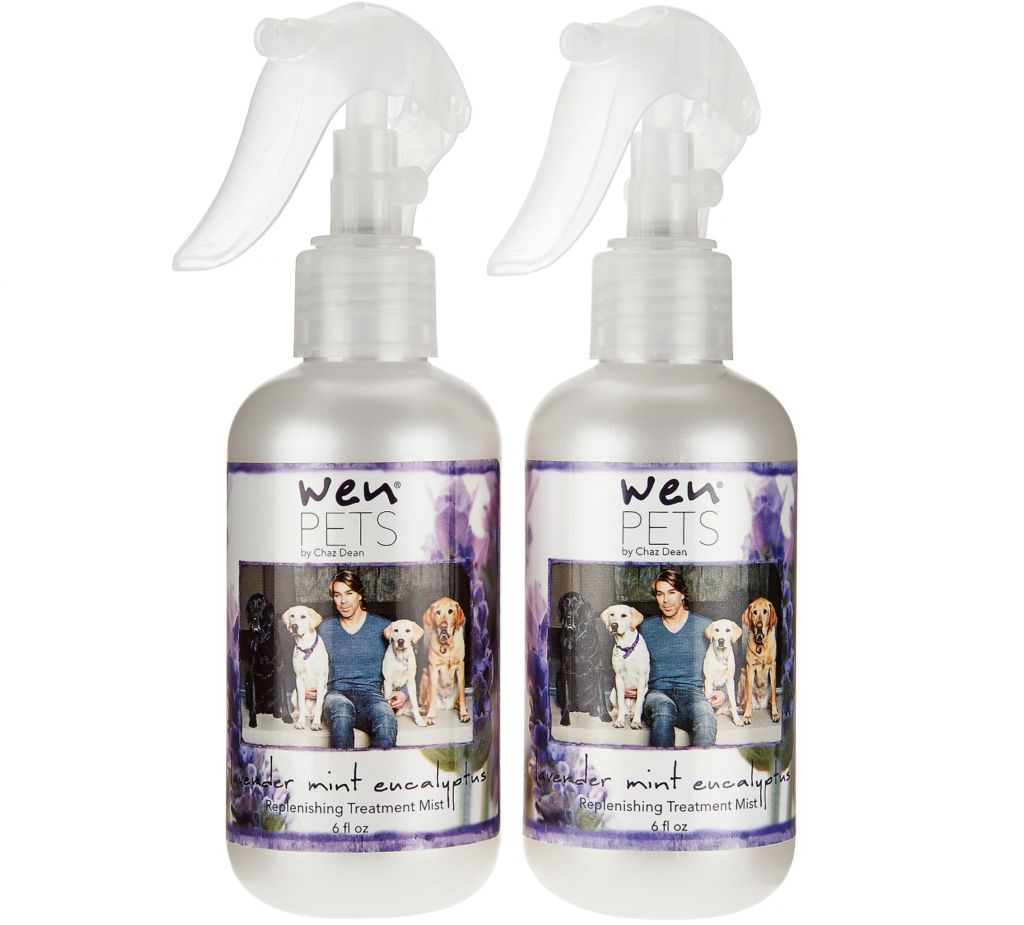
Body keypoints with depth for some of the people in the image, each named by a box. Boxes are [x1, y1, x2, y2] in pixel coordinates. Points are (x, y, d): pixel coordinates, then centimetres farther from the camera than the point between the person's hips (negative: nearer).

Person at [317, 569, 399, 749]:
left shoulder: (382, 627, 13)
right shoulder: (324, 629, 17)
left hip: (371, 694, 0)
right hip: (337, 694, 0)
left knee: (387, 721, -38)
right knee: (342, 710, -40)